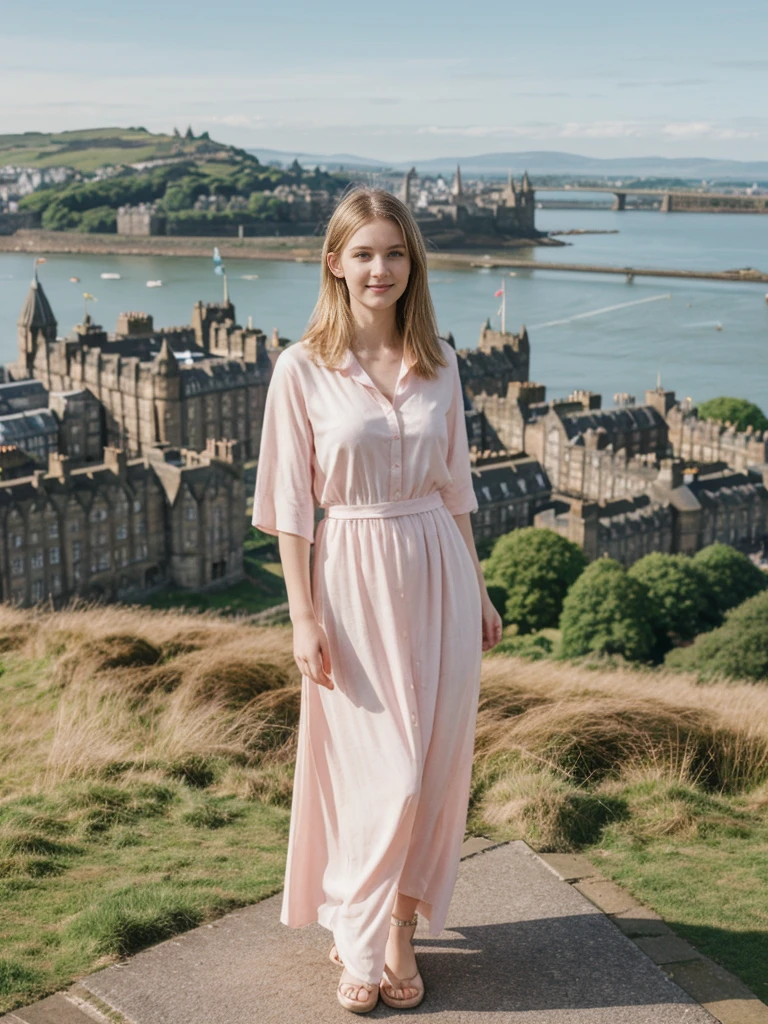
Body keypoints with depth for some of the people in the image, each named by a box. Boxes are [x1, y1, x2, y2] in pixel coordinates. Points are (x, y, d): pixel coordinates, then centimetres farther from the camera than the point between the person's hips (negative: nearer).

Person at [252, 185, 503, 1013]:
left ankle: (401, 929, 26)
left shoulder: (439, 364, 5)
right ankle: (357, 942, 22)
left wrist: (476, 591, 13)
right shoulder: (302, 369, -6)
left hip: (437, 574, 4)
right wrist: (304, 617, -10)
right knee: (380, 770, -1)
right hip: (355, 577, -4)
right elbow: (290, 504, -5)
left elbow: (454, 486, 12)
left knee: (435, 763, 7)